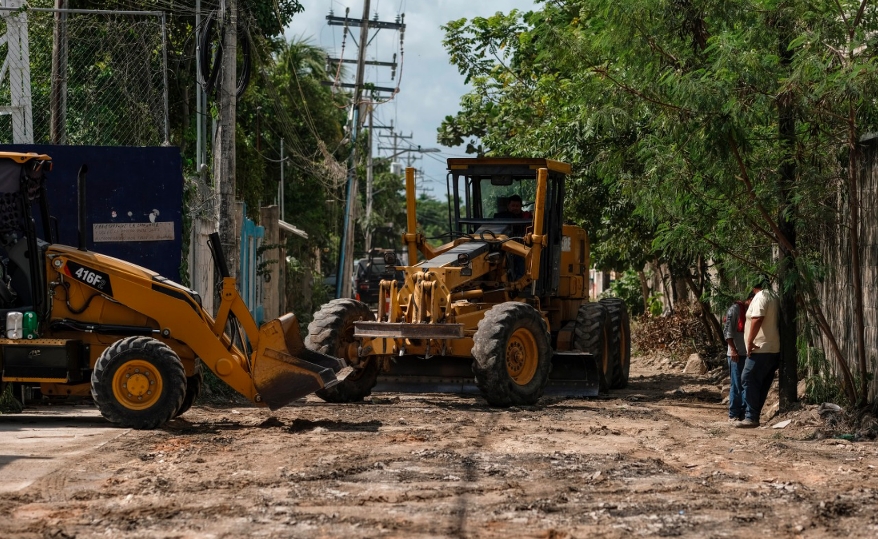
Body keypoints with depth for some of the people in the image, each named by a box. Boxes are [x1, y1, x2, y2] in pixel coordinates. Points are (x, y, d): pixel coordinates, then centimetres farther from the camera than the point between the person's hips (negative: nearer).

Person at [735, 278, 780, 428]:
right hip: (773, 349, 10)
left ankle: (751, 417, -13)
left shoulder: (761, 297, -12)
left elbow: (757, 319, -24)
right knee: (762, 384, 11)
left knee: (749, 381, -9)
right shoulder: (773, 297, 18)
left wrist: (750, 341, -21)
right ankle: (753, 416, 14)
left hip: (760, 349, -10)